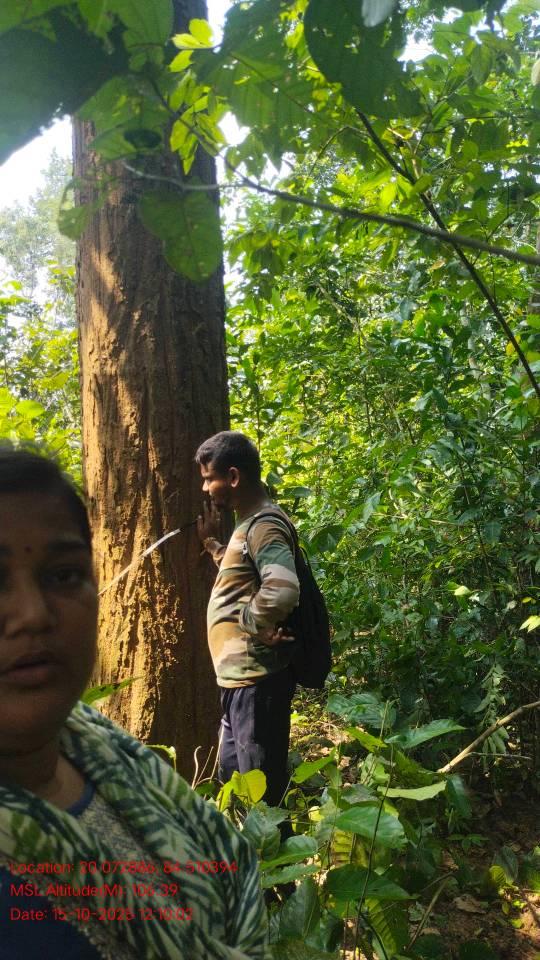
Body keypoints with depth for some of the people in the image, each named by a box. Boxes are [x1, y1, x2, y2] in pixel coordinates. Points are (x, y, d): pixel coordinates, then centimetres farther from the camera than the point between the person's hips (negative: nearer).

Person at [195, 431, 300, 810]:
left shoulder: (265, 525, -19)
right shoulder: (250, 522, 12)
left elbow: (281, 591, -36)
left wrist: (258, 626, -20)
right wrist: (213, 543, 16)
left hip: (257, 679, -10)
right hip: (240, 677, 10)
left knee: (261, 786, 4)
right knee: (233, 776, 23)